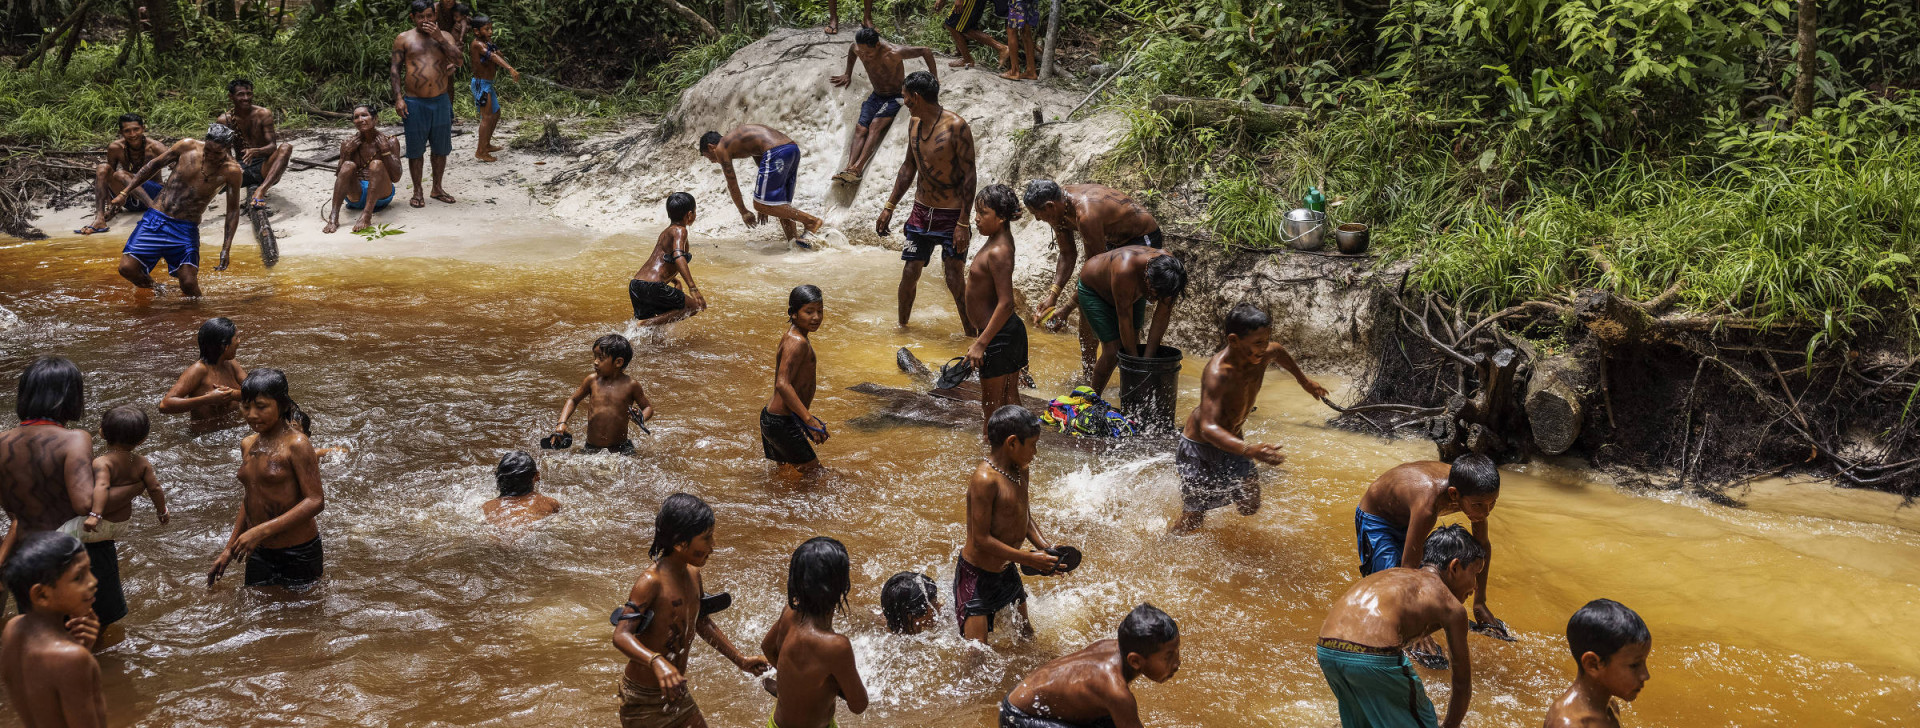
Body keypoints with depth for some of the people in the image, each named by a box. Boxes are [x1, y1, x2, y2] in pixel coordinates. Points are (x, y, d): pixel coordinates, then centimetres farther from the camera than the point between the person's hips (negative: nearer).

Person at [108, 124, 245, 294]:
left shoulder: (231, 170, -9)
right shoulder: (187, 146, -5)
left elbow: (233, 210, -1)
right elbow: (155, 165, 10)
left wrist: (226, 249, -8)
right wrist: (124, 193, 10)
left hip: (186, 229, -2)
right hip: (155, 218, 2)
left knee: (189, 283, -15)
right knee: (128, 268, -9)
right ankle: (154, 292, 21)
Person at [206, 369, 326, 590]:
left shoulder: (296, 444, -12)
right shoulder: (247, 445, 11)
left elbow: (315, 501, -18)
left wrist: (262, 530, -24)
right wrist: (229, 549, 18)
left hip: (298, 555, -7)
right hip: (259, 553, 7)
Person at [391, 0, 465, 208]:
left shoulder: (444, 36, 8)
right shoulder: (404, 39, 3)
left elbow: (457, 60, -6)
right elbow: (394, 69, 1)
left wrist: (439, 38, -15)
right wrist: (398, 98, -8)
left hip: (441, 100, 2)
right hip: (414, 102, -2)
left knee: (441, 147, 10)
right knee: (415, 149, 3)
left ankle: (437, 188, 24)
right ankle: (417, 192, 13)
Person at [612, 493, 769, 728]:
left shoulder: (693, 574, 4)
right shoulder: (652, 581, -23)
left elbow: (703, 624, 18)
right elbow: (621, 636, -33)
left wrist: (740, 660, 19)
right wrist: (657, 662, -50)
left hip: (676, 693, 8)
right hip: (643, 698, -8)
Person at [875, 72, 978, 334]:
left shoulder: (956, 127, -18)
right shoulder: (914, 123, 5)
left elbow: (969, 176, -17)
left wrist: (963, 223, -19)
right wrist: (889, 207, 16)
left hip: (951, 216, -6)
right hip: (921, 213, 6)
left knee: (955, 281, -5)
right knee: (909, 273, 7)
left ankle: (972, 334, 9)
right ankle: (901, 326, 24)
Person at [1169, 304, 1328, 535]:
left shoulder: (1262, 355, -14)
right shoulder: (1217, 374, -38)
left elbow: (1278, 351, 15)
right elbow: (1208, 428, -47)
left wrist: (1304, 380, 28)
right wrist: (1249, 450, -61)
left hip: (1232, 442, 8)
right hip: (1201, 446, -8)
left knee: (1250, 507, 12)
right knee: (1193, 519, 2)